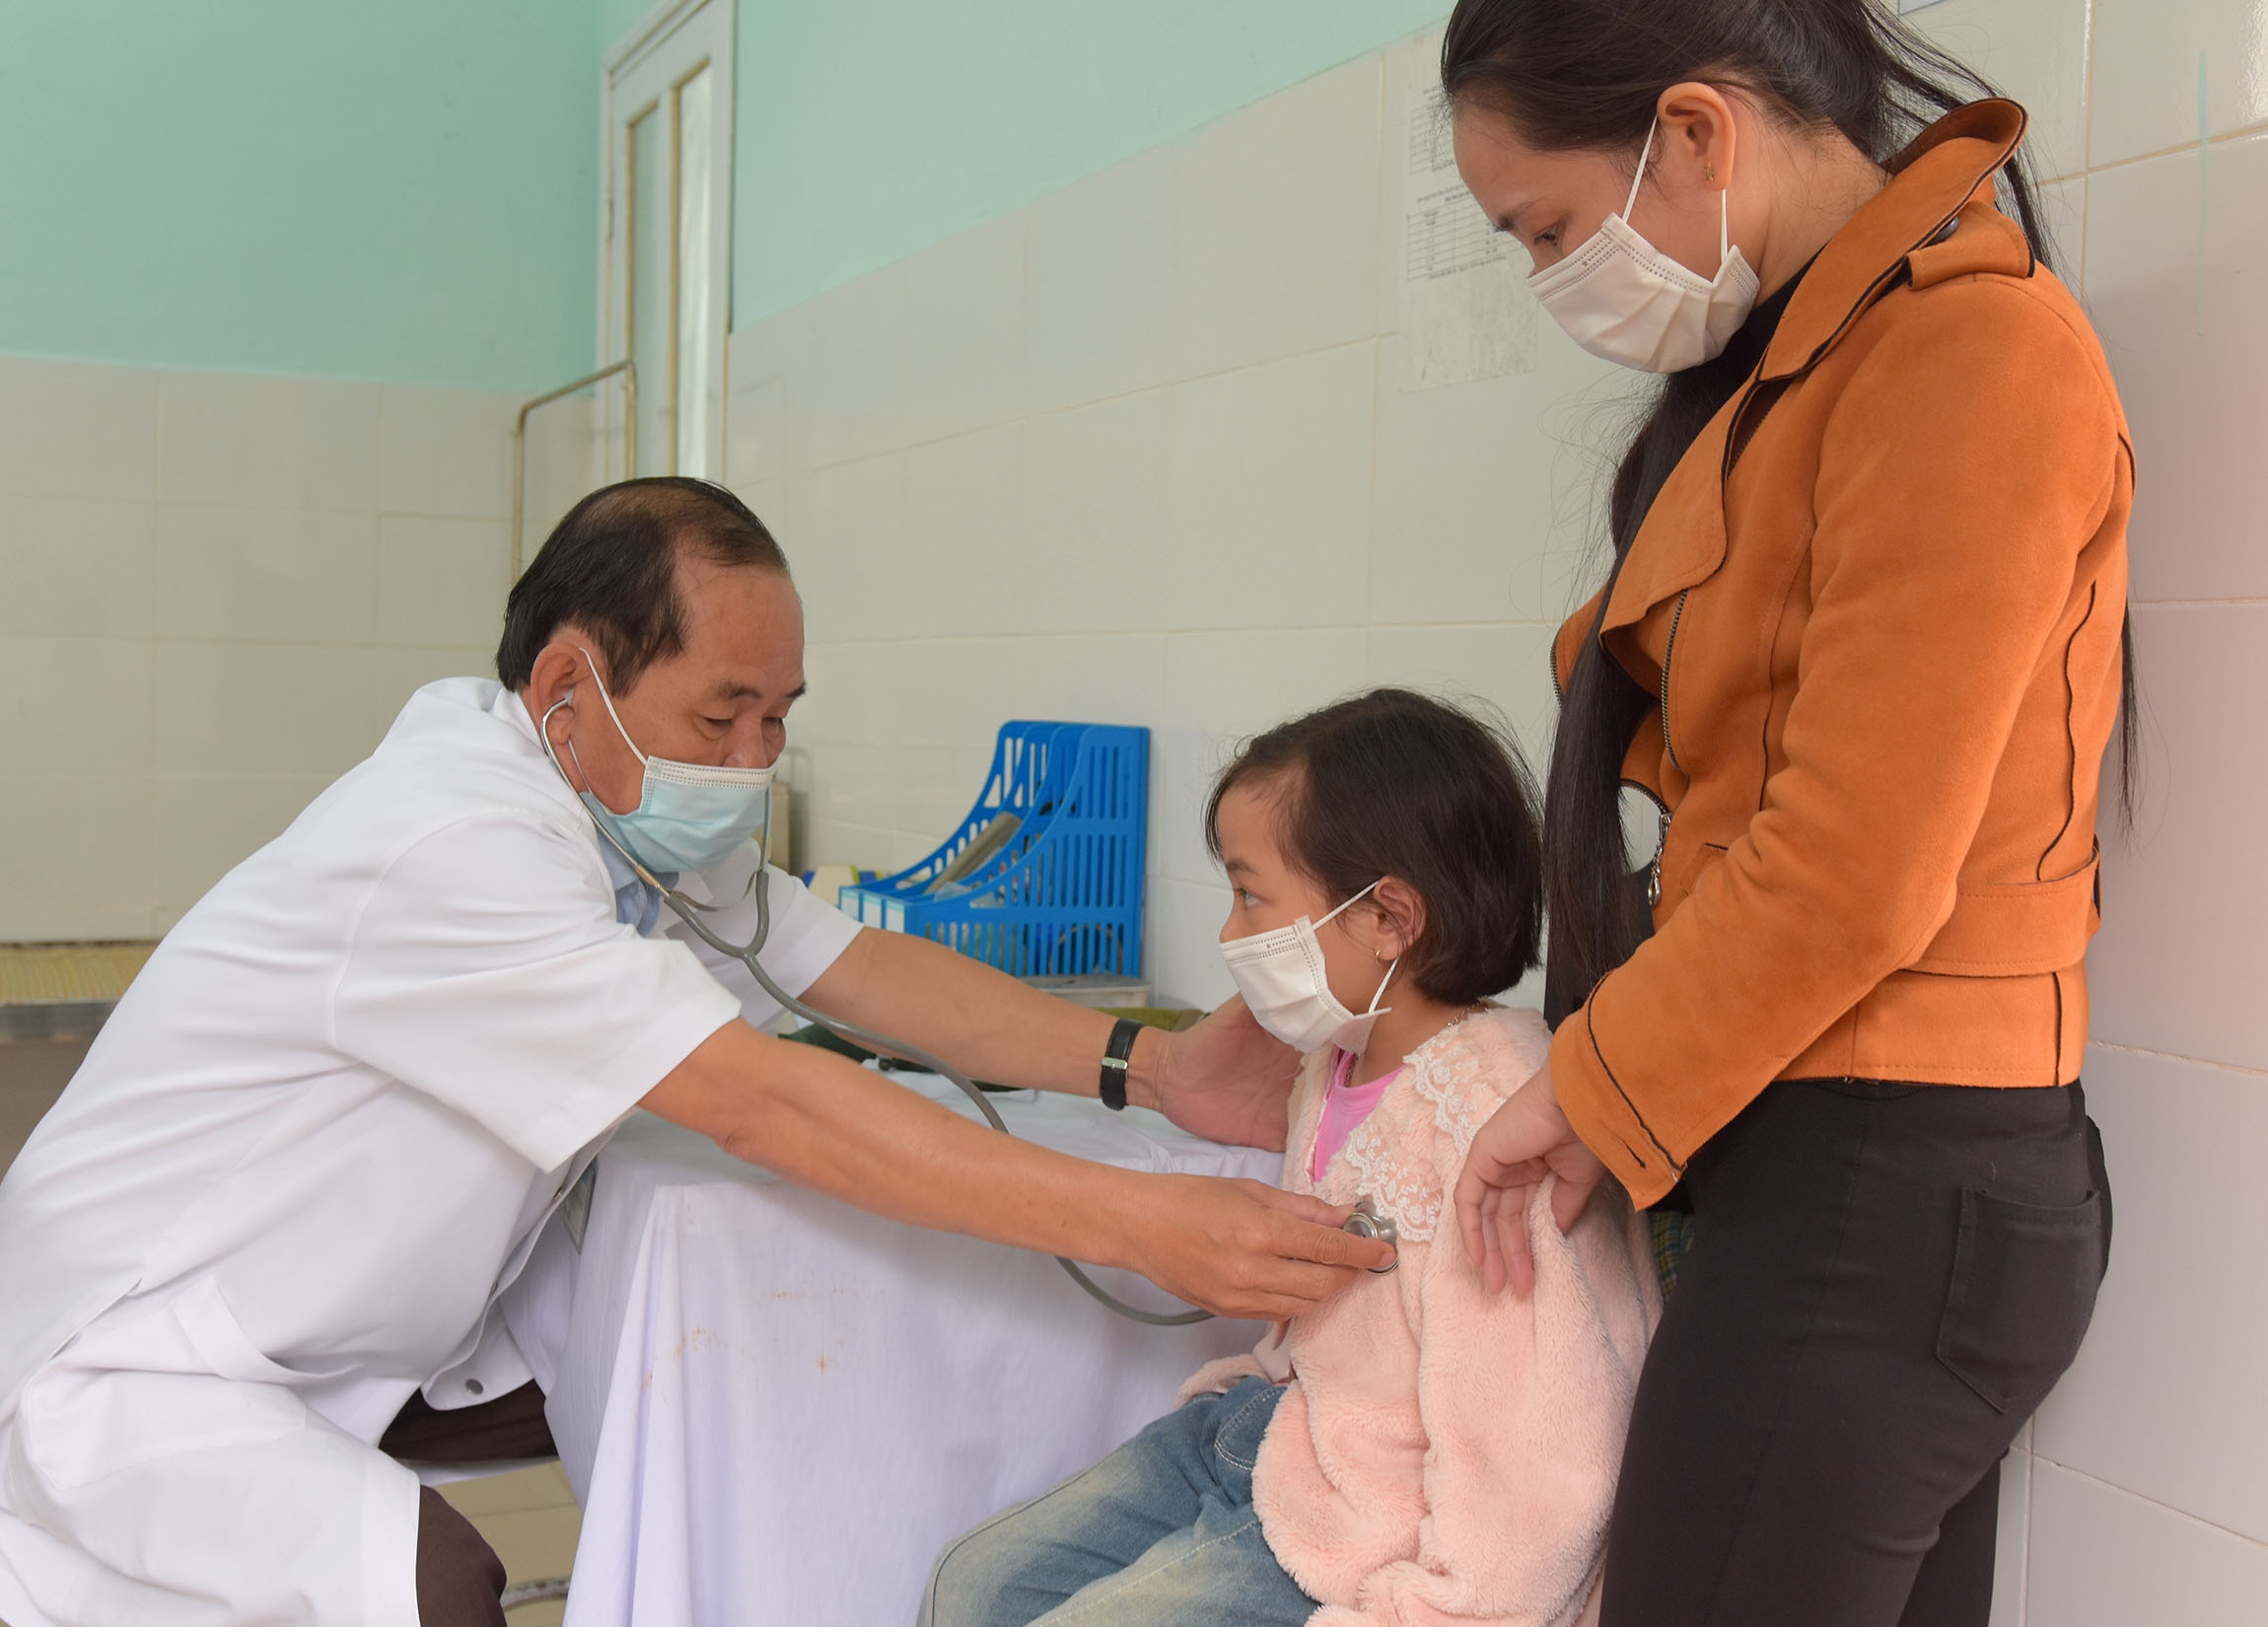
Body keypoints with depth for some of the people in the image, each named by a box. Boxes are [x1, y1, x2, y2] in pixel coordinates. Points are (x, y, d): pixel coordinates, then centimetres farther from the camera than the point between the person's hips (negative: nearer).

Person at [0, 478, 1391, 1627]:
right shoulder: (453, 847, -29)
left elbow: (854, 964, -4)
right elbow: (758, 1104, -34)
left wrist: (1147, 1067, -18)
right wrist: (1138, 1225, -37)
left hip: (360, 1342, 8)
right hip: (135, 1368, -8)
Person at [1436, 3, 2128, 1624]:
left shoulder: (1971, 347, -14)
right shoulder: (1801, 358, 15)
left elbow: (1852, 874, -18)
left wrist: (1590, 1089, -6)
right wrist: (1611, 1077, 4)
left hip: (1880, 1191, -9)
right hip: (1853, 1175, 9)